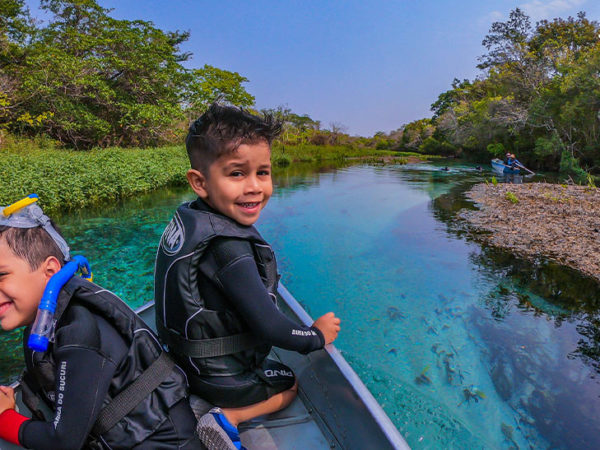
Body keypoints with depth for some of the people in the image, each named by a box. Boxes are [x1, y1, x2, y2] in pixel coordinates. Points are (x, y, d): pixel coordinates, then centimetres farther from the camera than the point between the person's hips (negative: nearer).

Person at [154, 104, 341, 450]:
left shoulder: (188, 219, -8)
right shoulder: (229, 248, -35)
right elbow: (269, 326, -29)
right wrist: (317, 335, -10)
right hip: (223, 379, -7)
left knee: (277, 370, 30)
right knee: (290, 382, 19)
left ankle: (227, 415, 15)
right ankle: (229, 418, 1)